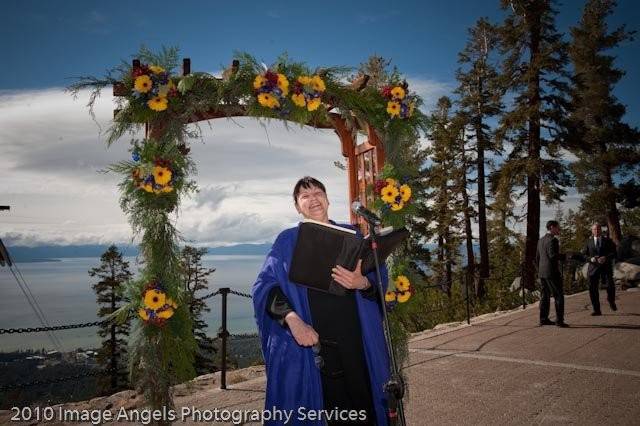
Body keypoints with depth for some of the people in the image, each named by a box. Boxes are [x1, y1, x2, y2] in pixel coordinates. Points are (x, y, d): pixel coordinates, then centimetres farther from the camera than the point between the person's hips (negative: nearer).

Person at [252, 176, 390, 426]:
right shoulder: (288, 241, 5)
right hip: (312, 340, -2)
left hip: (357, 340, 2)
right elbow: (265, 286, -5)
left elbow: (380, 279, 6)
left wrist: (362, 283, -17)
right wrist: (292, 319, -20)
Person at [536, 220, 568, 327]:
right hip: (552, 272, -8)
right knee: (559, 296, -3)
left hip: (542, 273, 8)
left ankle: (543, 319, 12)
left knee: (545, 296, 11)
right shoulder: (552, 240, -12)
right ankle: (559, 320, -5)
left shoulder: (541, 240, 15)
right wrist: (564, 256, -11)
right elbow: (552, 255, -24)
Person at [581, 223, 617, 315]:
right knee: (592, 288, -2)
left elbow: (614, 253, 1)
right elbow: (584, 255, 8)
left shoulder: (607, 241, 8)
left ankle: (611, 301, 18)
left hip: (606, 267, -2)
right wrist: (591, 259, -12)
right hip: (593, 267, 2)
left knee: (610, 285, -15)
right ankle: (596, 310, 8)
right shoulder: (588, 242, 12)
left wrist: (606, 257, -17)